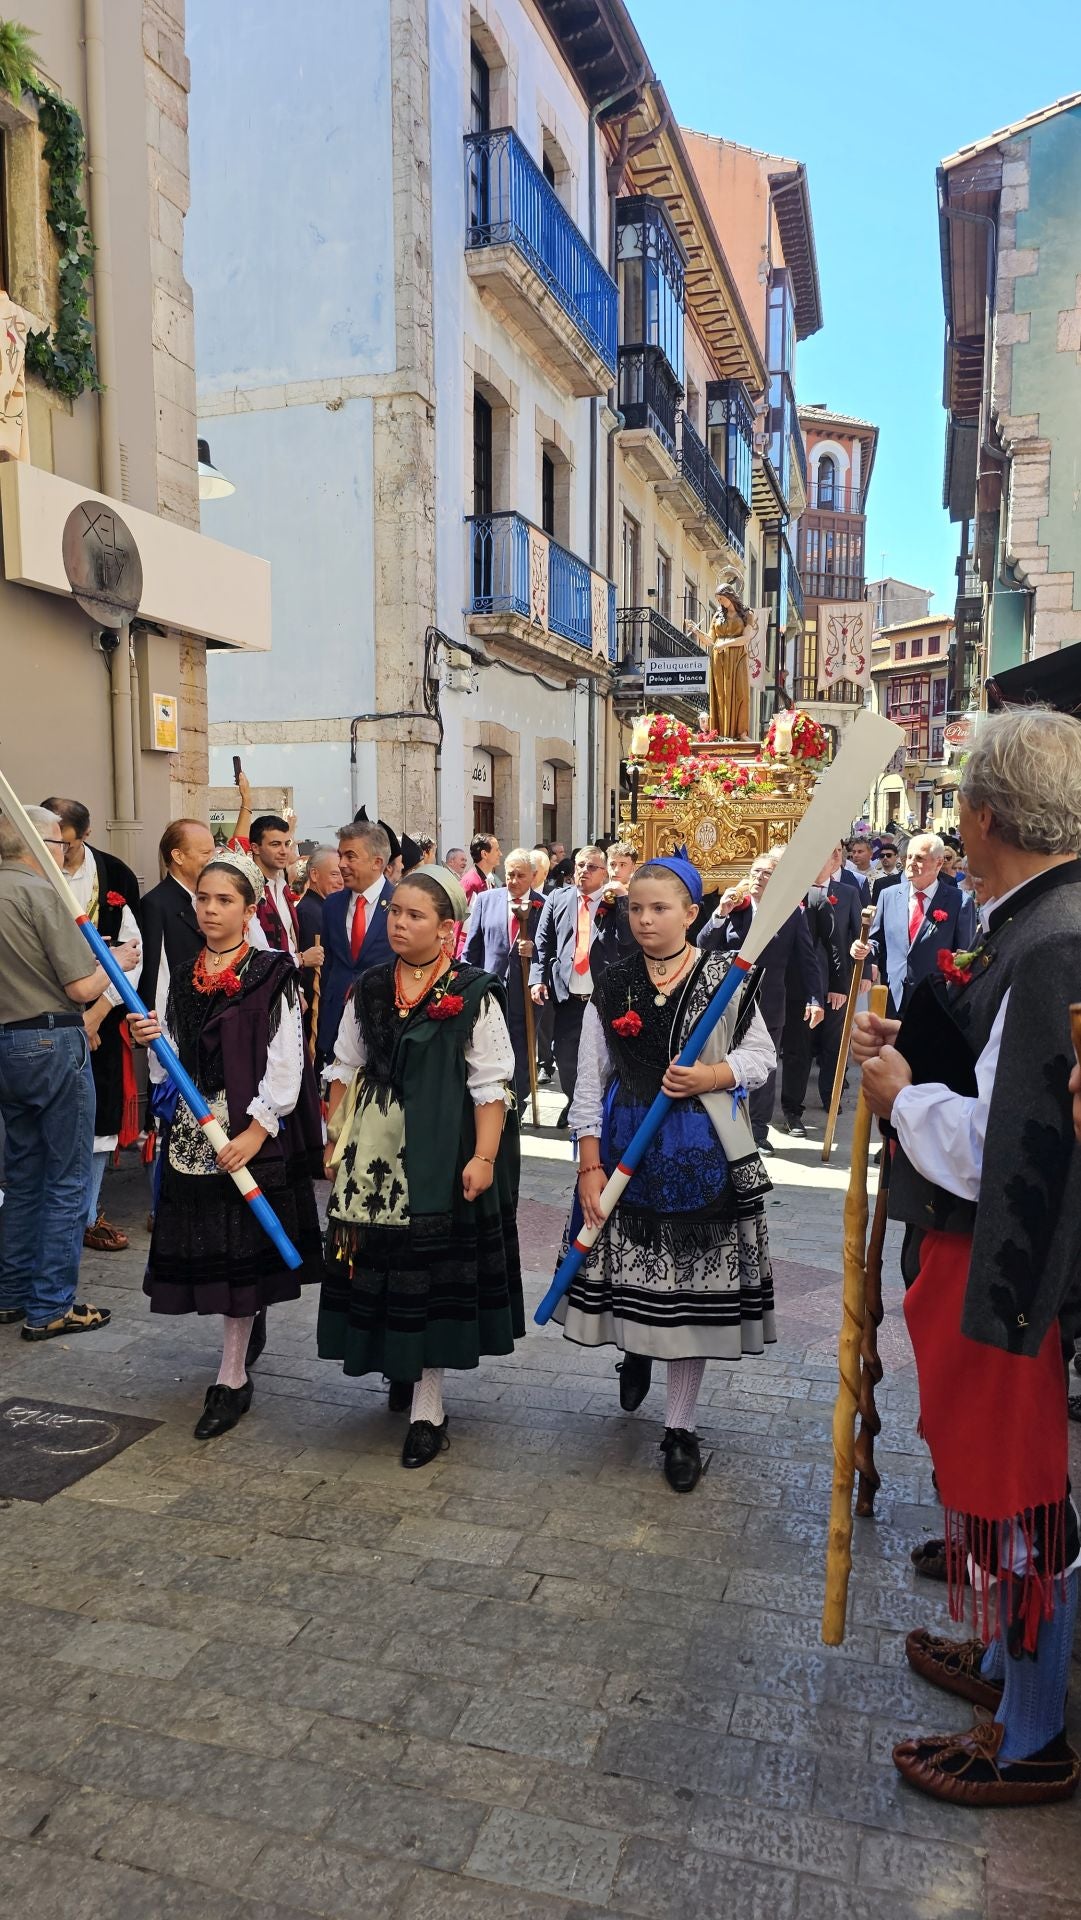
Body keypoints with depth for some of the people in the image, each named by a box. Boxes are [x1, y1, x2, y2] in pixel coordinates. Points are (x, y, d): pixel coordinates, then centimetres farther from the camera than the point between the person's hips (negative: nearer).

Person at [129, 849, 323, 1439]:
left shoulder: (272, 974, -7)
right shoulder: (183, 976, 10)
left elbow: (285, 1064, -11)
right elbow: (171, 1065, 12)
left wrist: (256, 1132, -18)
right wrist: (152, 1040, -9)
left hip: (250, 1131, -5)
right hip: (191, 1129, 5)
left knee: (239, 1249, 0)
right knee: (201, 1247, 11)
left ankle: (231, 1378, 10)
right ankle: (249, 1315, 37)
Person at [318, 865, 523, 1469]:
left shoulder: (474, 996, -8)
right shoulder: (369, 990, 7)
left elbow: (492, 1085, -9)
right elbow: (346, 1070, 15)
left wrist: (484, 1157, -14)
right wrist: (336, 1140, 13)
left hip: (439, 1157, -5)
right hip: (372, 1155, 5)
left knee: (432, 1268, 2)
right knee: (377, 1265, 9)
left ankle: (428, 1406, 14)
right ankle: (396, 1360, 33)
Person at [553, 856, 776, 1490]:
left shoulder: (725, 977, -2)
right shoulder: (612, 986, 3)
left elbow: (762, 1054, 4)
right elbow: (591, 1080, 3)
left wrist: (712, 1076, -15)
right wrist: (589, 1165, -2)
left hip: (704, 1153, -1)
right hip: (628, 1148, 2)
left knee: (695, 1283, 4)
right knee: (630, 1271, 6)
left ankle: (682, 1426, 19)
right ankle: (635, 1350, 43)